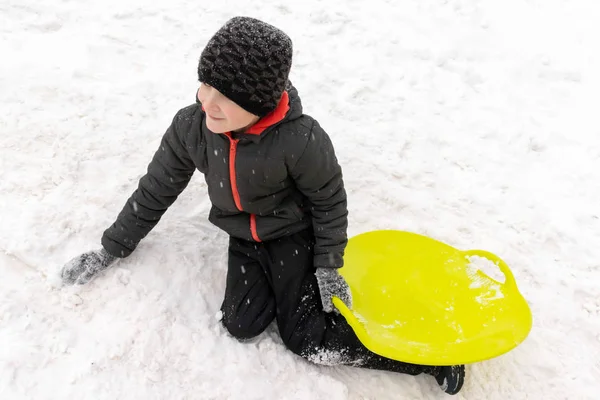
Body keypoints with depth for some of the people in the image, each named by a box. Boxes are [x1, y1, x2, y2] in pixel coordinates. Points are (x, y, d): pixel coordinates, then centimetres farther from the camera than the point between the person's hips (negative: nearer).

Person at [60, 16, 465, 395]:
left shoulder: (301, 140, -33)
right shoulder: (190, 126, -19)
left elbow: (329, 201, -15)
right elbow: (156, 189, -4)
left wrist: (329, 267, -10)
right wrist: (113, 248, 3)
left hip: (294, 232, -4)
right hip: (243, 237, 5)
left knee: (309, 341, -8)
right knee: (241, 326, -9)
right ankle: (285, 280, 19)